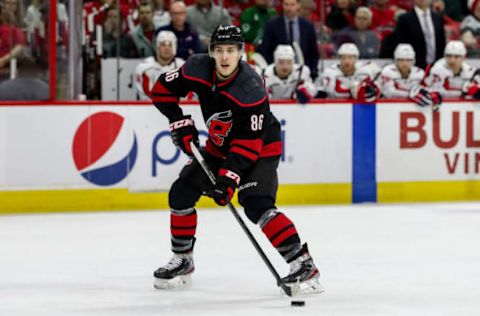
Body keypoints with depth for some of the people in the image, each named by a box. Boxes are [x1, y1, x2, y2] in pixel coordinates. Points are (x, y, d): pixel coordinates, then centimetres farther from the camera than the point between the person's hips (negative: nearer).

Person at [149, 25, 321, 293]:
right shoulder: (198, 69, -16)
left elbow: (248, 142, -31)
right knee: (181, 194, 2)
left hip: (260, 149, -7)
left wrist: (230, 177, -36)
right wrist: (180, 122, -10)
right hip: (219, 147, 7)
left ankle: (303, 264, -27)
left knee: (257, 205, -26)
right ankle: (183, 262, 19)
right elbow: (163, 89, -1)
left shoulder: (251, 89, -32)